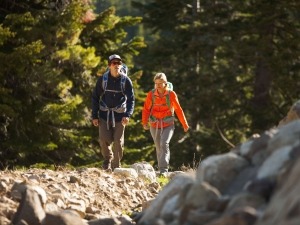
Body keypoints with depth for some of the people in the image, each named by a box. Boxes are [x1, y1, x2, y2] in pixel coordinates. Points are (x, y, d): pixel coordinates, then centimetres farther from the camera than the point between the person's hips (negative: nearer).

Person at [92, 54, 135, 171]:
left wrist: (128, 115, -13)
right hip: (104, 114, 0)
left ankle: (116, 167, 12)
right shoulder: (103, 79, -1)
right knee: (104, 140, -9)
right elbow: (95, 97, 5)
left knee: (118, 142, -1)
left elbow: (131, 99, 1)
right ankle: (107, 158, 19)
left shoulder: (126, 80, -2)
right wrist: (94, 116, 0)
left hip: (119, 115, 0)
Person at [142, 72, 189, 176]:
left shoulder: (171, 94, -8)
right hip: (154, 125, 2)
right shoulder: (151, 94, -5)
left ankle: (163, 170, -24)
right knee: (159, 148, 10)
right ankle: (161, 169, 25)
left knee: (164, 144, -21)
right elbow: (146, 109, 0)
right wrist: (145, 123, -10)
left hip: (168, 125, -2)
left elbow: (178, 110, 0)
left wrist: (185, 124, 6)